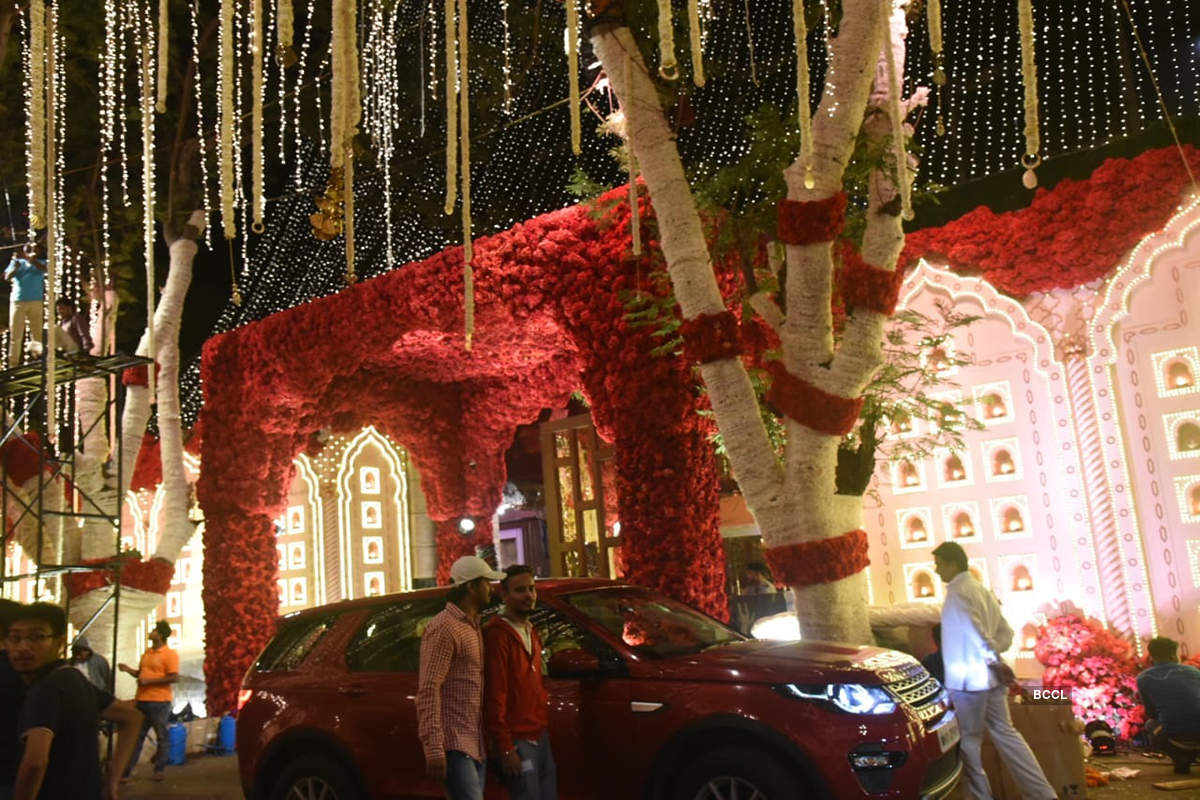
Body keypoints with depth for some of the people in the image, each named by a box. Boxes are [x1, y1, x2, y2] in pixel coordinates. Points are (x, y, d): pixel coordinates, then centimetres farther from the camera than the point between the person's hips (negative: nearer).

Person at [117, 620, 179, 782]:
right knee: (136, 736, 11)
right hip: (142, 700, 7)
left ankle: (159, 770, 14)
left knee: (161, 737, 5)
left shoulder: (170, 654, -11)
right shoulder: (147, 653, 14)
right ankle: (125, 770, 17)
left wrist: (149, 681, -18)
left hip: (159, 701, -7)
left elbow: (174, 677, -18)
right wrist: (128, 669, 5)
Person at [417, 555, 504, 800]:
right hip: (453, 743, -9)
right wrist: (434, 749, -23)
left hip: (475, 744, 9)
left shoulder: (473, 627, 18)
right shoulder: (444, 628, -12)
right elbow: (428, 690, -18)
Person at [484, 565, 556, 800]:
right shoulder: (498, 634, -15)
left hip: (540, 735, 9)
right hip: (518, 742, -8)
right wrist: (505, 749, -18)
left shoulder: (530, 631, 14)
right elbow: (494, 697, -17)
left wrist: (545, 726, 15)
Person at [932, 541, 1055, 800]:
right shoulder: (982, 589, 13)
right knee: (1005, 732, 14)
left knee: (968, 740, 5)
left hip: (968, 679, -8)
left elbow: (975, 632, -26)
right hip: (990, 678, 8)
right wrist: (993, 659, 10)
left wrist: (995, 662, -20)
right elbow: (1006, 633, 16)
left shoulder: (958, 592, -14)